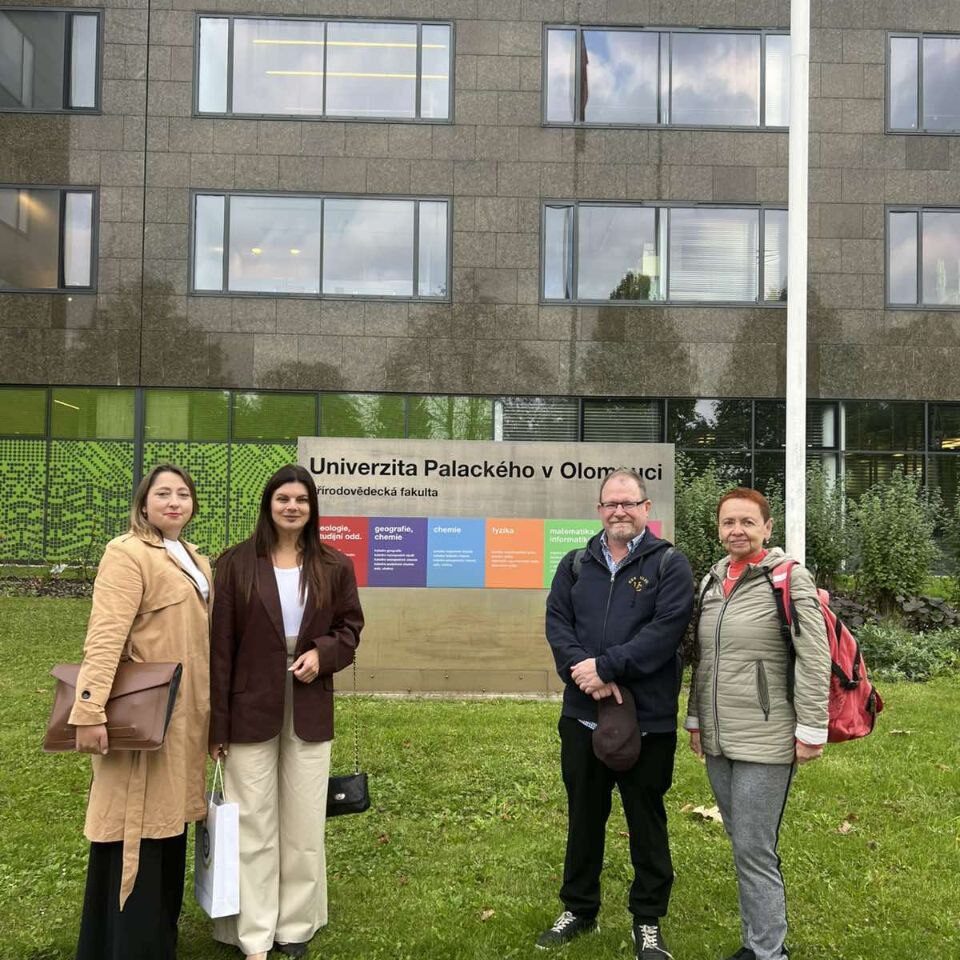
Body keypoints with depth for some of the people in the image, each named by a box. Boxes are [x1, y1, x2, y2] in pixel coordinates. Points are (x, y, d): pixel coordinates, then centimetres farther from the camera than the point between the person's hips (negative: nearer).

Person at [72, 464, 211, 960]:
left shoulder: (195, 562, 15)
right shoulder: (127, 553, -12)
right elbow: (105, 635, -21)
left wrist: (213, 710, 19)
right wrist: (90, 709, -28)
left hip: (181, 716, 8)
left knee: (168, 825, 17)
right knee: (135, 831, -1)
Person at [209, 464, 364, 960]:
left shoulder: (334, 566, 1)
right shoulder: (236, 563, -4)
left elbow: (350, 627, 10)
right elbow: (220, 647, -4)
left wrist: (323, 653, -13)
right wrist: (216, 723, -5)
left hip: (309, 712, 2)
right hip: (251, 710, -2)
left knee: (304, 825, 11)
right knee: (253, 826, 7)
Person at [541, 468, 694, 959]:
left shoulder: (670, 565, -4)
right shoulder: (575, 564, 8)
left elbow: (665, 631, -16)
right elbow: (557, 624, -2)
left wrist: (605, 667, -20)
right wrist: (585, 672, -18)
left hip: (648, 719, -3)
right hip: (582, 715, 4)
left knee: (646, 821, 10)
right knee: (584, 815, 17)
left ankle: (648, 920, 27)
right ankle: (578, 908, 34)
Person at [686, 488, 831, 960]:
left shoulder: (788, 578, -10)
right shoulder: (712, 581, 9)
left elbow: (814, 658, -13)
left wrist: (811, 729, -15)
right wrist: (695, 717, 17)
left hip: (764, 740, -6)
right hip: (717, 739, 6)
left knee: (755, 850, -1)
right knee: (742, 846, 15)